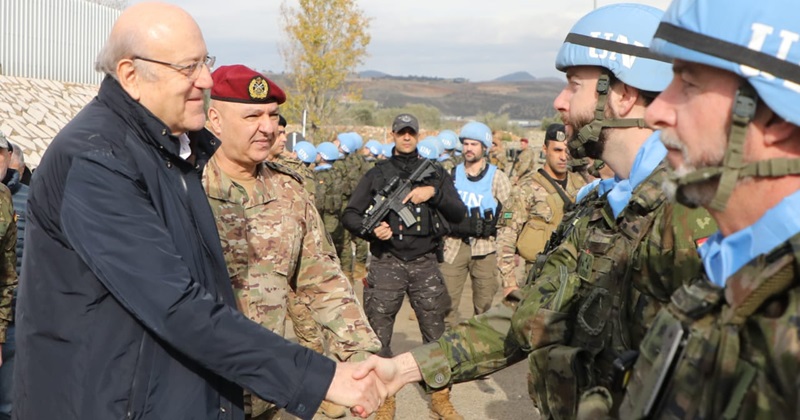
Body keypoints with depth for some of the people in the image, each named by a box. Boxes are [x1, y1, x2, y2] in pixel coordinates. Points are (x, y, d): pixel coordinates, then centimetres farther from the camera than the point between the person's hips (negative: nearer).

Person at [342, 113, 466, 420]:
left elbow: (459, 214, 3)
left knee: (437, 335, 6)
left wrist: (433, 192, -13)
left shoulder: (435, 173, 10)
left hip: (425, 264, 1)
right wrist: (371, 229, -14)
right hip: (386, 264, 0)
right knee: (379, 337, 4)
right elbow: (349, 215, 6)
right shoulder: (376, 174, 8)